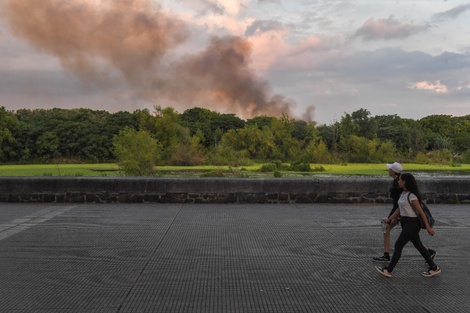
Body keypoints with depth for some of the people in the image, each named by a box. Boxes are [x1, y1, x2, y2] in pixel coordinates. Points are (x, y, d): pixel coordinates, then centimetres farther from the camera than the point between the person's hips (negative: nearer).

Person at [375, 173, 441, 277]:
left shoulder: (411, 195, -19)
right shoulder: (403, 193, 9)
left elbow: (421, 211, -17)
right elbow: (399, 210, 14)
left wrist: (428, 227, -15)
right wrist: (390, 219, 7)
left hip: (412, 223, -10)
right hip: (406, 222, 10)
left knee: (398, 245, -4)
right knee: (418, 245, 16)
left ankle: (388, 270, 3)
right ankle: (434, 268, 26)